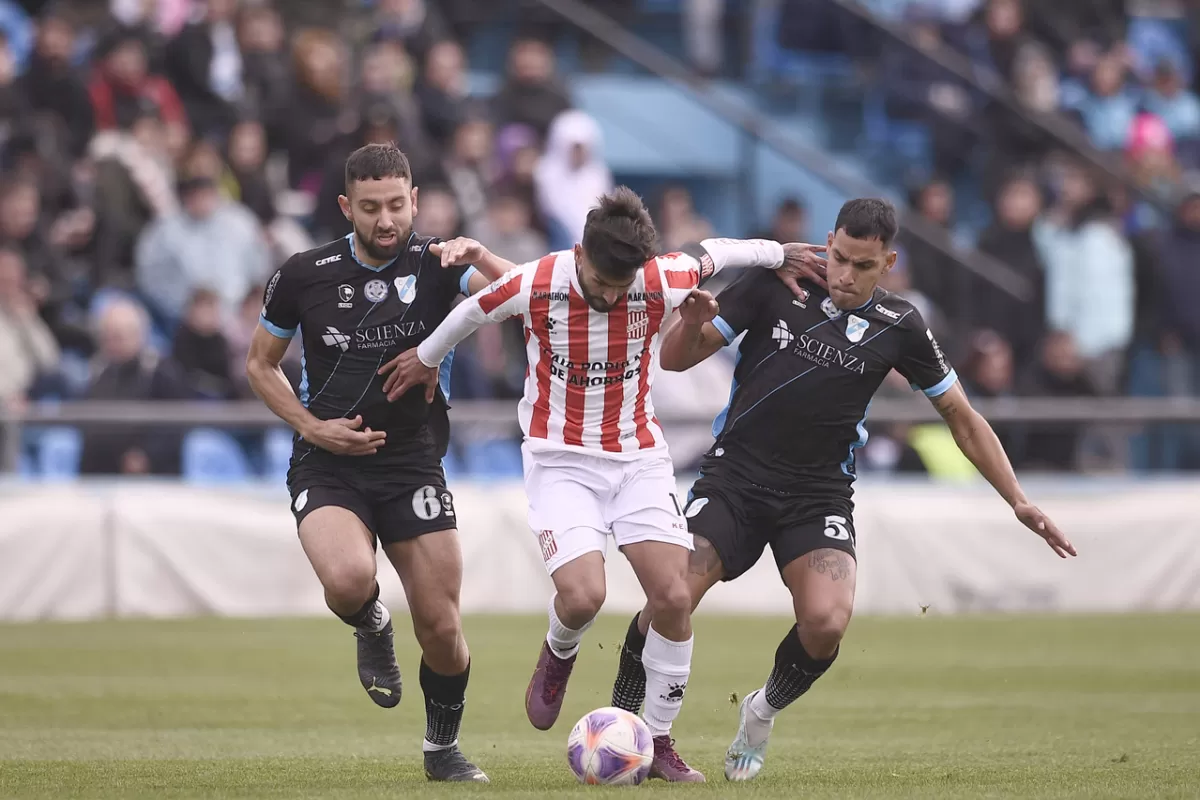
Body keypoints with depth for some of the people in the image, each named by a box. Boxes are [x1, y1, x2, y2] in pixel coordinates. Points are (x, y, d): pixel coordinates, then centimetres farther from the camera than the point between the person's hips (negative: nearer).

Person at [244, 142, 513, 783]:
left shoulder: (436, 265, -4)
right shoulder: (304, 277, -2)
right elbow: (260, 364, 11)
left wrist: (478, 255, -35)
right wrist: (312, 425, -3)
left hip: (413, 462, 1)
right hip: (328, 467, -1)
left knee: (440, 627, -1)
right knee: (350, 580, -31)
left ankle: (443, 748, 26)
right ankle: (372, 629, 7)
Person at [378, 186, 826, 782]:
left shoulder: (663, 281, -14)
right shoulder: (533, 286, -17)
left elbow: (711, 254, 9)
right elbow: (473, 307, 4)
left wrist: (775, 254, 26)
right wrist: (428, 357, 21)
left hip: (640, 458, 2)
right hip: (561, 459, -2)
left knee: (673, 598, -10)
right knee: (582, 596, -22)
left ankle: (658, 742, 6)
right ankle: (558, 655, 16)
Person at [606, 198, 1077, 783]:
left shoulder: (899, 327, -2)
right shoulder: (775, 285, -5)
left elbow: (961, 416, 9)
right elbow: (675, 358, -1)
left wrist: (1019, 502, 4)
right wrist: (690, 320, -24)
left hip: (819, 494, 0)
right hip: (734, 476, 0)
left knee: (826, 622, -23)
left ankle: (764, 712, 8)